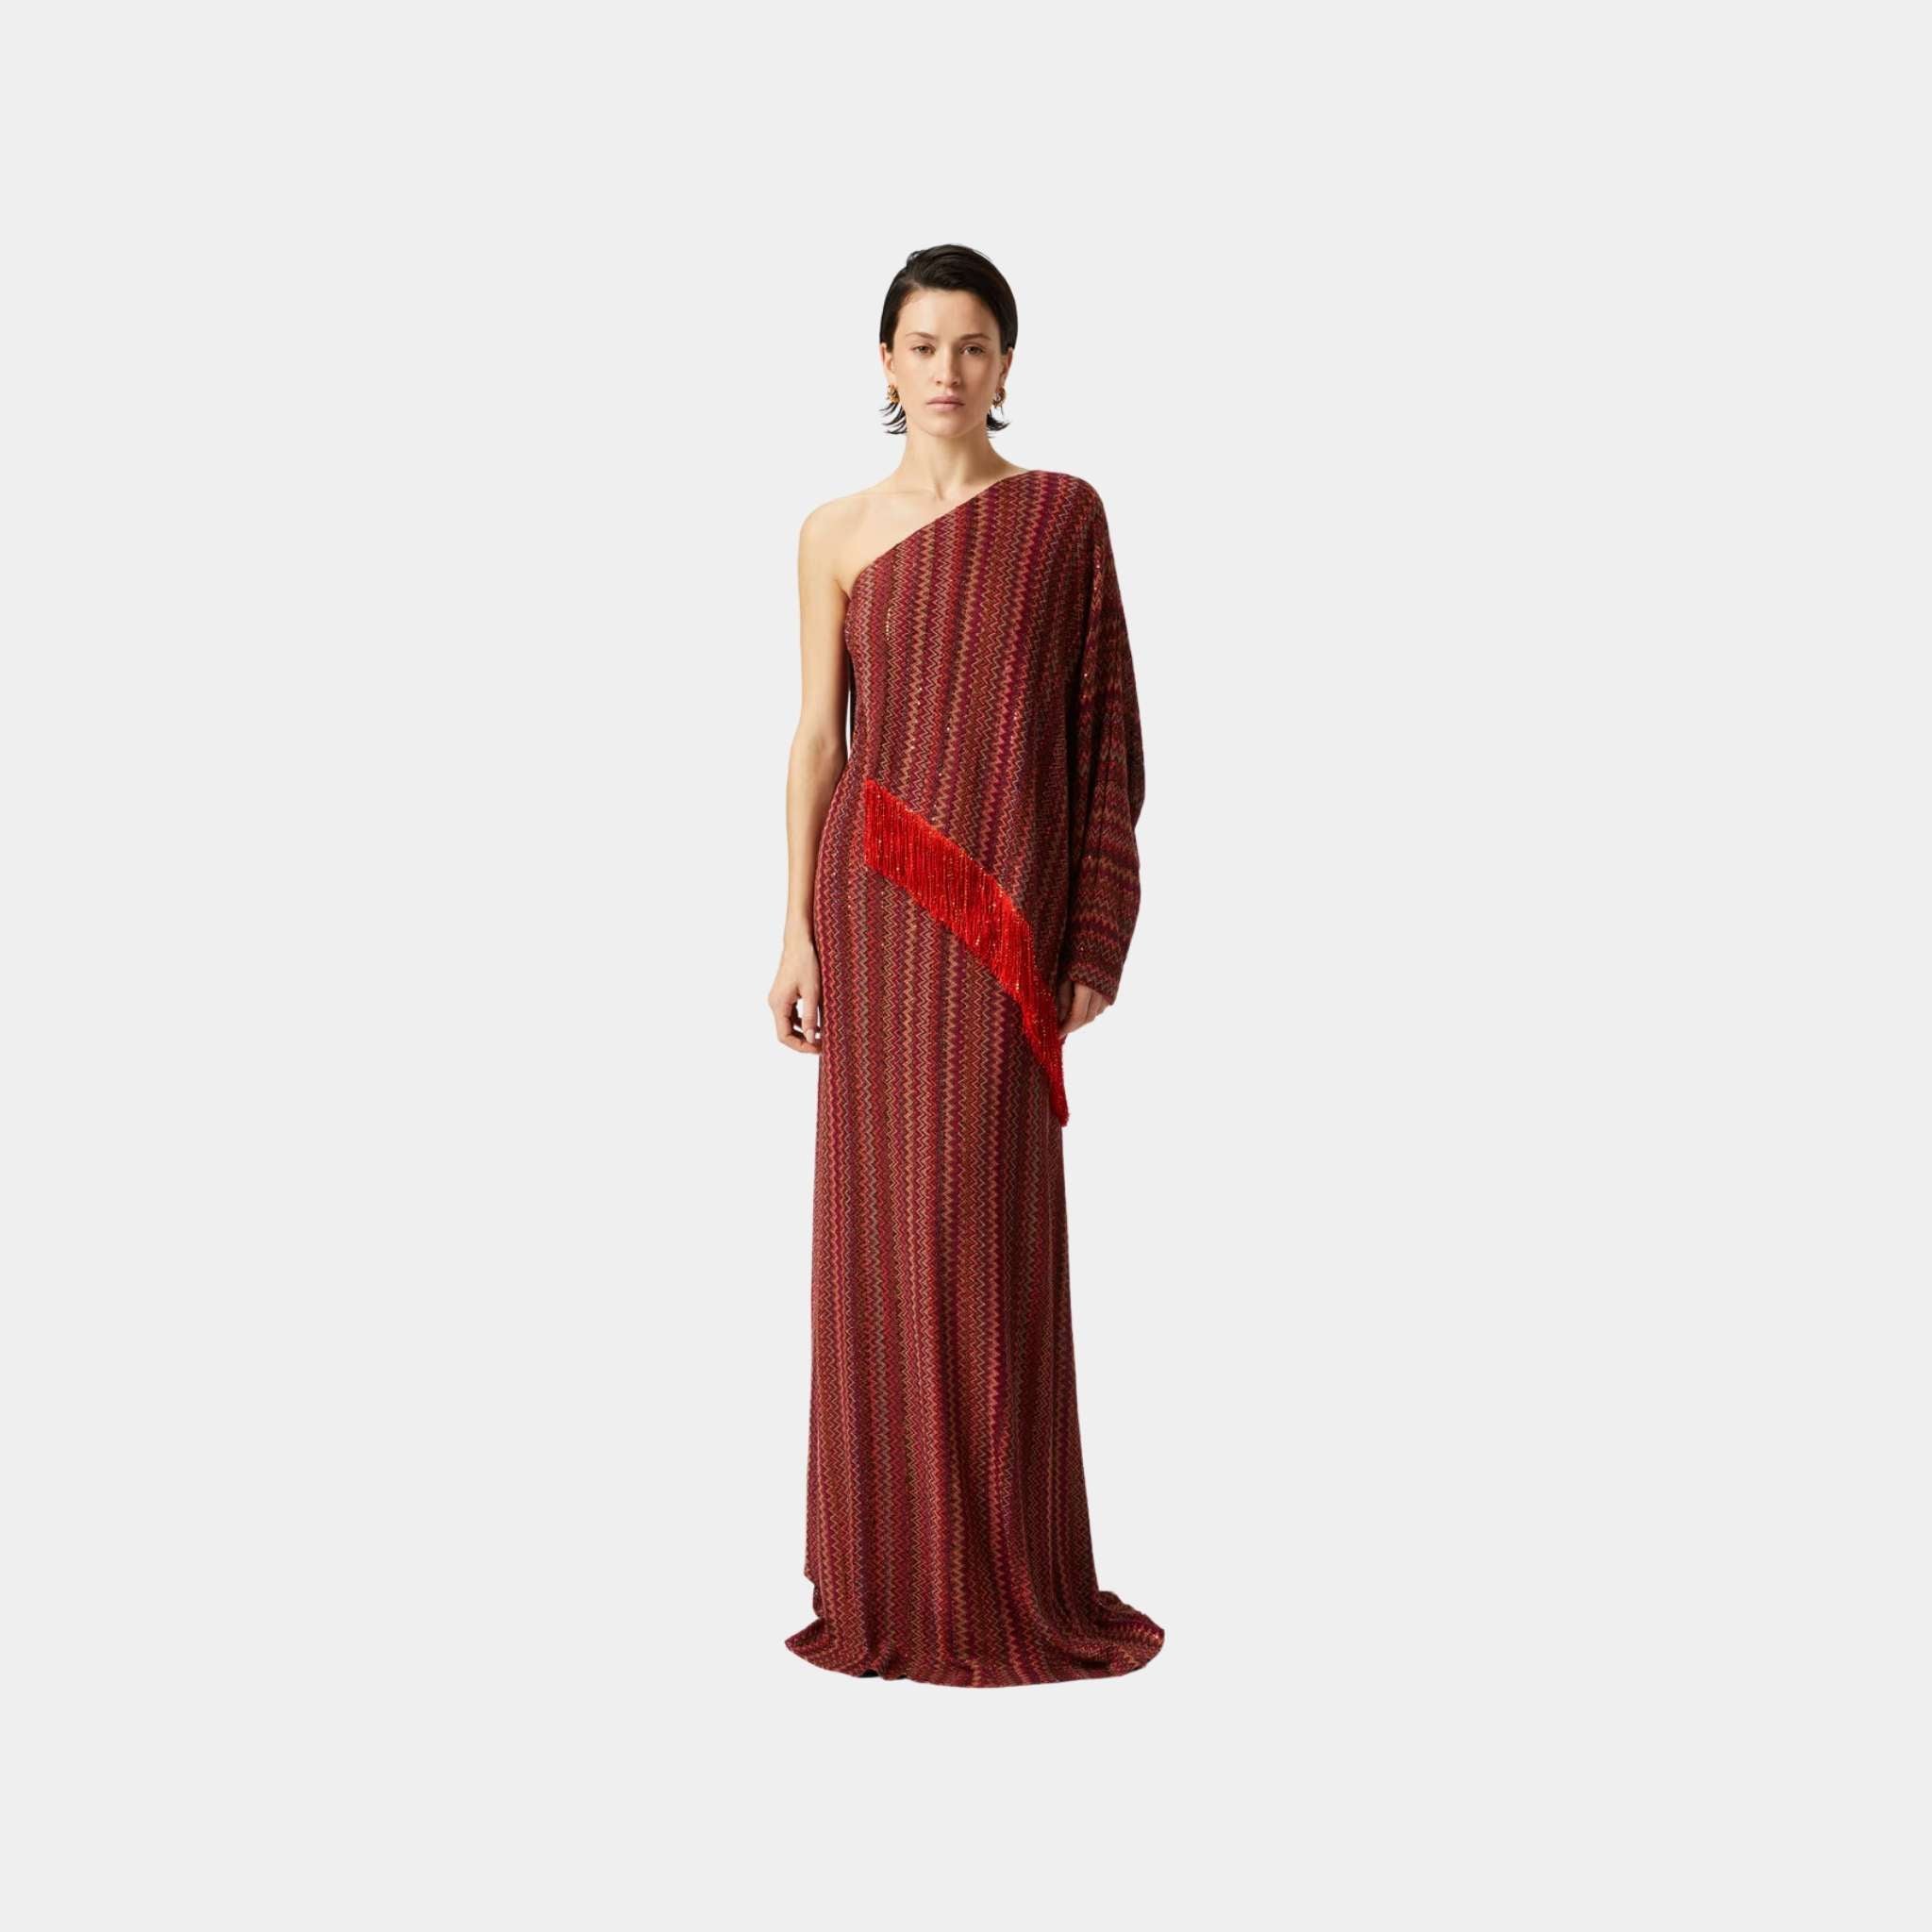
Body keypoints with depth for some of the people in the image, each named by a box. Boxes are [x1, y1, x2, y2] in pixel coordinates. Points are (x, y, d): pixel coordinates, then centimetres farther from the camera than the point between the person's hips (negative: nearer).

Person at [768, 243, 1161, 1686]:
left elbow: (1106, 728, 3)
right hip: (874, 895, 1)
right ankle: (893, 1572, 17)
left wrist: (1096, 935, -3)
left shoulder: (1065, 513, 5)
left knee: (993, 1231, 0)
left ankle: (1011, 1578, 13)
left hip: (1009, 901, -1)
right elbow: (817, 738, 7)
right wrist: (798, 930, 1)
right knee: (883, 1221, 4)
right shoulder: (836, 534, 8)